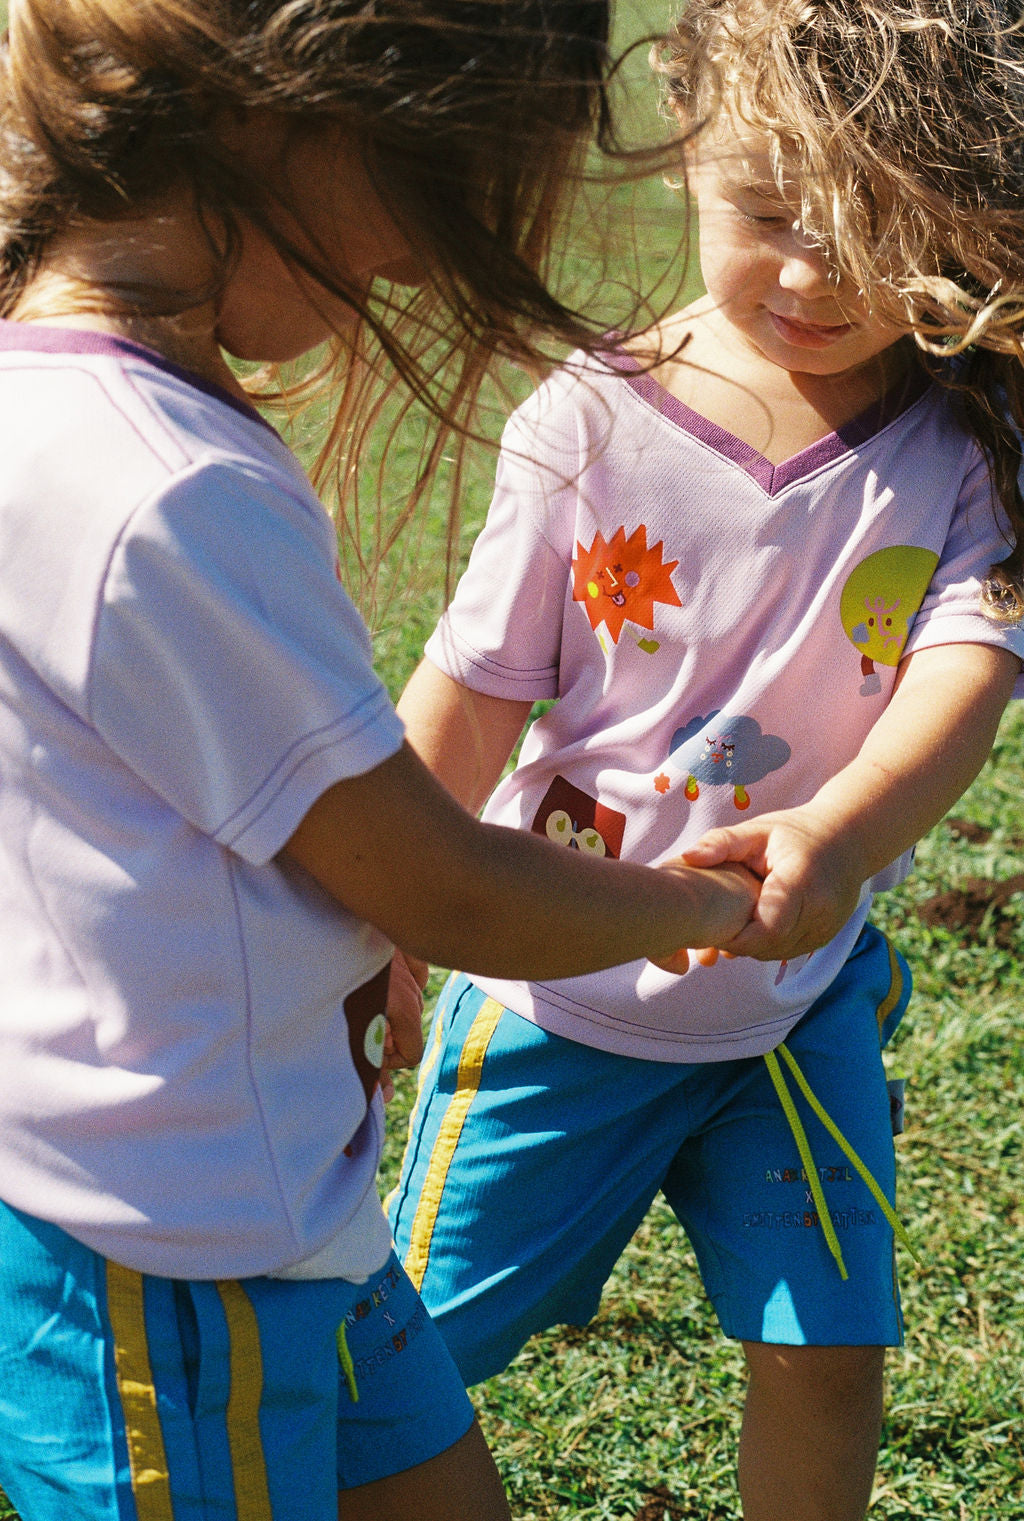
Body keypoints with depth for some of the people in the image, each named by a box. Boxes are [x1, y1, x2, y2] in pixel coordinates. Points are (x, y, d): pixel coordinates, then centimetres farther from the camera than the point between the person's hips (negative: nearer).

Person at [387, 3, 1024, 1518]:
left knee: (828, 1353, 8)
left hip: (798, 996, 1)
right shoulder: (589, 422, -14)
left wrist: (841, 833, -46)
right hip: (559, 989, -1)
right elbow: (470, 702, -9)